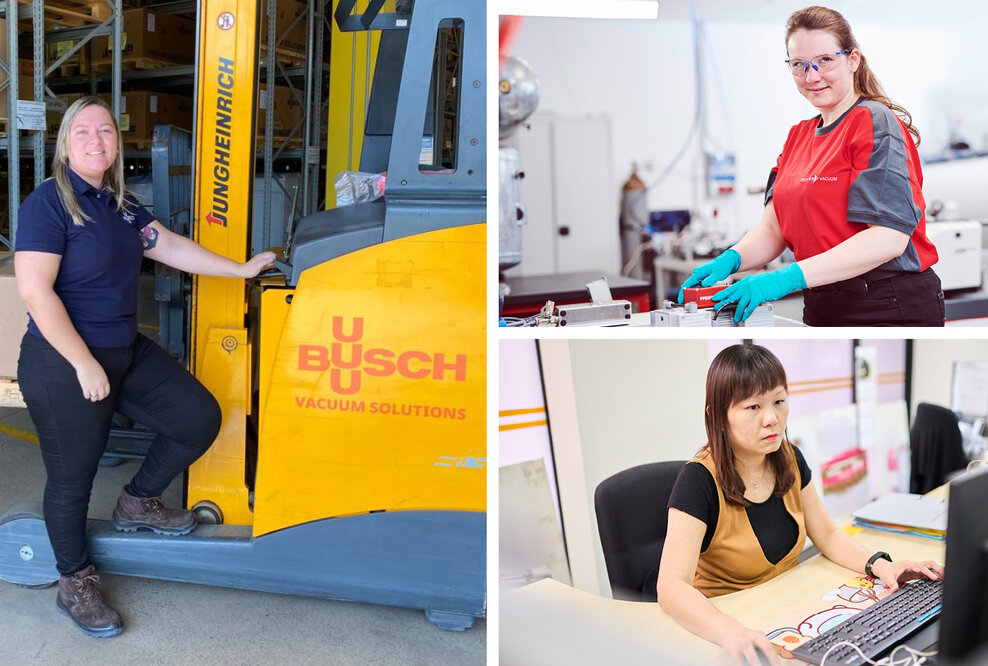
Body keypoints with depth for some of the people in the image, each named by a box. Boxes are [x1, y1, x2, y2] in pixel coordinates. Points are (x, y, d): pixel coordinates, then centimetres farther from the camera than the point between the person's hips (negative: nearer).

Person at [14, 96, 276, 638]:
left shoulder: (120, 204, 8)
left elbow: (169, 247, 13)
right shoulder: (48, 202, -16)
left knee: (199, 418, 6)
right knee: (72, 477, 6)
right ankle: (74, 584, 29)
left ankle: (137, 503, 30)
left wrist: (243, 269, 14)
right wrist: (85, 365, -21)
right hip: (63, 364, -8)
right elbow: (35, 292, -21)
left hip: (127, 351, 8)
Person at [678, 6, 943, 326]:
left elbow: (889, 237, -24)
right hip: (821, 308, 7)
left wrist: (790, 277, -30)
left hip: (892, 311, -7)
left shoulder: (876, 124, -12)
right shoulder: (799, 135, 12)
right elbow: (773, 227, 8)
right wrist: (730, 260, -14)